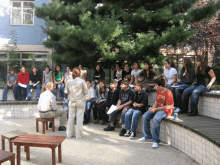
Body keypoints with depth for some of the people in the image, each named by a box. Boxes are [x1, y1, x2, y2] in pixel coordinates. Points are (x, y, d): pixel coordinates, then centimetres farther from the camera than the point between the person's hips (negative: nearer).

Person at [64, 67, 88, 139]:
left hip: (72, 102, 3)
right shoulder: (82, 81, -13)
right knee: (79, 118, 4)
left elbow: (66, 91, 6)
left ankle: (69, 134, 20)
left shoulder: (69, 81, -4)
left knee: (71, 117, 11)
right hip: (80, 102, -3)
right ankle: (78, 134, 10)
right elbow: (86, 92, -8)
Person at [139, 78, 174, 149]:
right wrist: (153, 108, -8)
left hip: (166, 110, -9)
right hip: (157, 109, 9)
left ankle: (156, 141, -24)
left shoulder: (168, 93, -17)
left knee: (156, 119, -34)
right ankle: (147, 136, 9)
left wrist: (156, 109, -21)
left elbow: (168, 106, -20)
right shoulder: (158, 92, 9)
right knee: (145, 117, -6)